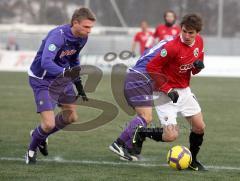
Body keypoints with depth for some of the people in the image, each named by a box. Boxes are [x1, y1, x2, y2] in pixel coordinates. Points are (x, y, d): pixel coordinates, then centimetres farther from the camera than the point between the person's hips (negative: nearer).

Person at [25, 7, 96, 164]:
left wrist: (79, 85, 18)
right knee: (49, 124, -15)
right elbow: (46, 62, -44)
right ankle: (32, 150, 16)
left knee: (71, 117, 16)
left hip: (62, 79, 8)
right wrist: (66, 73, -59)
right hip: (43, 81, -8)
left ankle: (41, 136, 40)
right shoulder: (58, 36, -31)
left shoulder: (82, 37, -5)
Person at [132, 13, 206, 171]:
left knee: (200, 127, 5)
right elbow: (151, 67, -21)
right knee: (171, 136, -14)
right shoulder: (172, 47, -26)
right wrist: (168, 90, -20)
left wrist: (198, 66, -13)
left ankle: (192, 160, 28)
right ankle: (142, 133, 12)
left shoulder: (199, 42, -1)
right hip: (166, 93, -7)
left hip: (184, 90, 7)